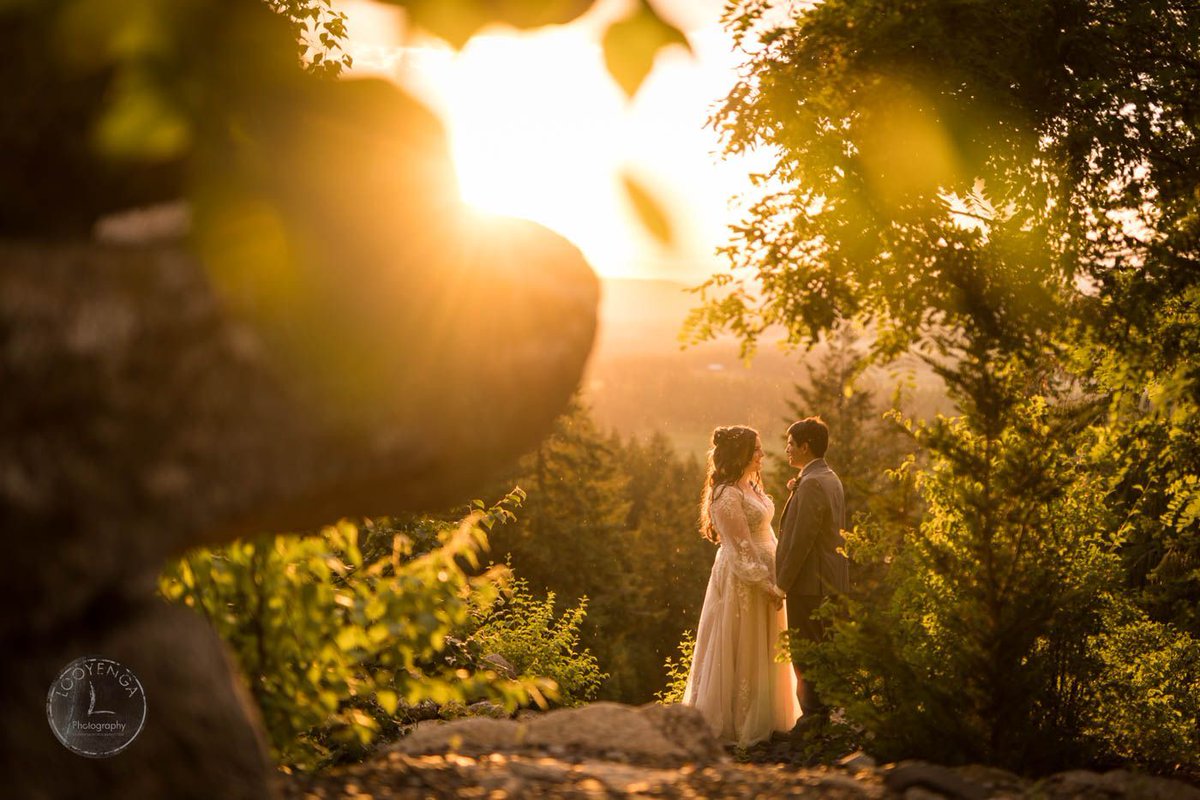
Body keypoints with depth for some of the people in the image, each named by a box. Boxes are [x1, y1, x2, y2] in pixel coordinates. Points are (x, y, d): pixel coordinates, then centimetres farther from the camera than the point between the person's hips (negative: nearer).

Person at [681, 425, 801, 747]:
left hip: (764, 574, 9)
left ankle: (764, 718, 23)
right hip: (743, 580, -9)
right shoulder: (728, 495, -17)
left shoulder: (750, 486, 12)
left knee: (765, 653, 14)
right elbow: (741, 547, -19)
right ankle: (738, 723, 8)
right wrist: (764, 583, -20)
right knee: (742, 652, -1)